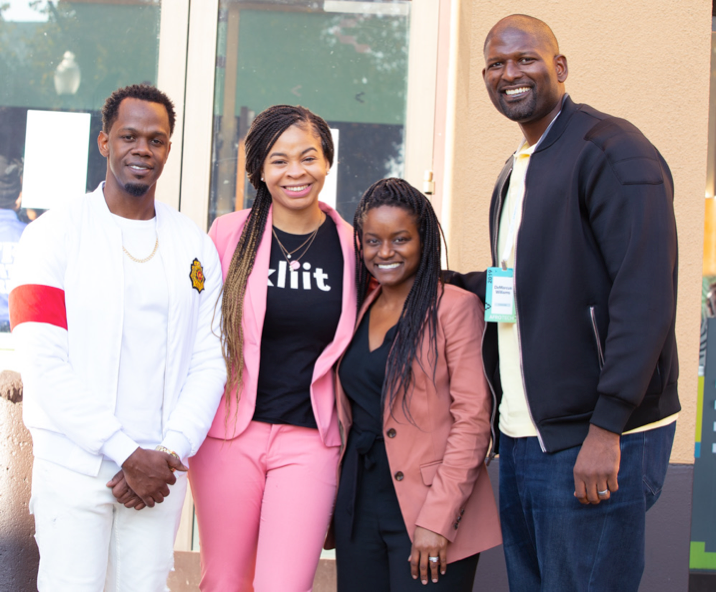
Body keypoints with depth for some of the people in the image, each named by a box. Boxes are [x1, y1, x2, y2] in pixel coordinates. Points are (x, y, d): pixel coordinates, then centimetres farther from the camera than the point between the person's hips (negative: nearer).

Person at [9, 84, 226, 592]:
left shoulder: (195, 246, 9)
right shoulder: (55, 234, -3)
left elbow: (209, 363, 7)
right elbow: (43, 363, -11)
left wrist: (171, 451, -8)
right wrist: (128, 454, -15)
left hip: (160, 469, 3)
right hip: (73, 467, -3)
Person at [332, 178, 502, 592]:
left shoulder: (456, 308, -5)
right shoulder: (357, 312, 12)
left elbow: (472, 418, -11)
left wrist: (437, 519, -16)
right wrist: (330, 508, 8)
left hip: (429, 513, -5)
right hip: (359, 508, 5)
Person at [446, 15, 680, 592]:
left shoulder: (611, 150, -11)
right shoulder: (515, 172, 18)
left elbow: (645, 296, -19)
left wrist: (605, 428, -22)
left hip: (597, 444, -9)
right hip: (523, 438, 9)